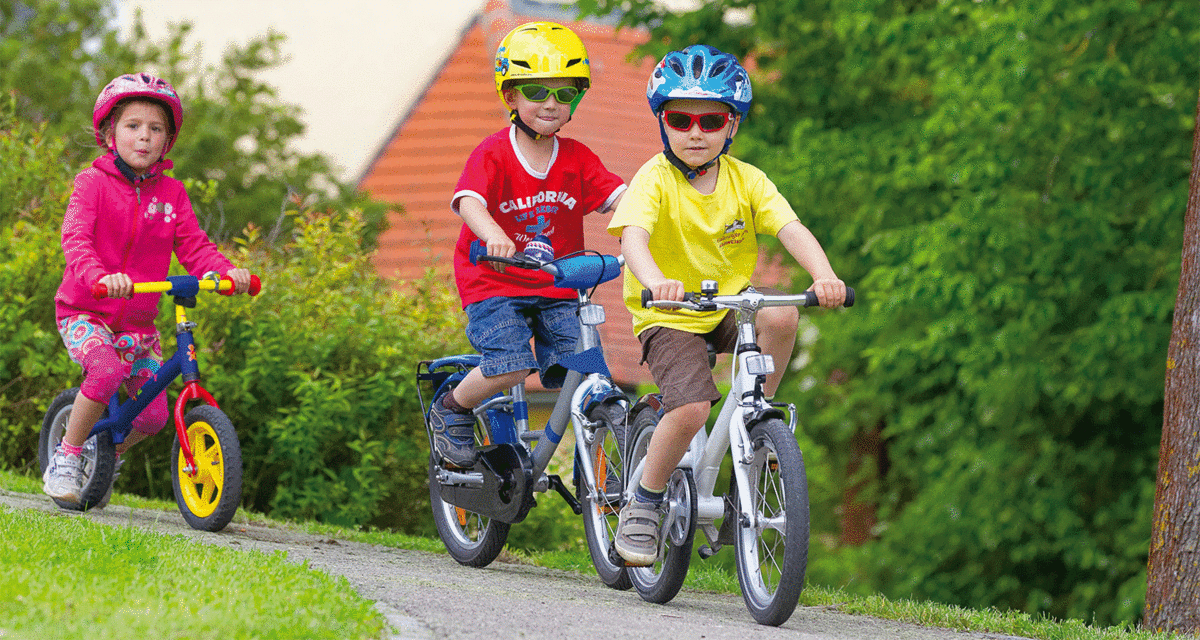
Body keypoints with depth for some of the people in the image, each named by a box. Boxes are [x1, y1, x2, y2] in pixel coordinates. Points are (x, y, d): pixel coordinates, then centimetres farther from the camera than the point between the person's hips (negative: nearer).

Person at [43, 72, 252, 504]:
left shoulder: (170, 194, 4)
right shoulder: (93, 182, -9)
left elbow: (193, 246, -1)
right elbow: (75, 238, -22)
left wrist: (226, 272, -23)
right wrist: (99, 276, -44)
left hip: (139, 322, 5)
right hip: (85, 314, -5)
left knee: (153, 415, -2)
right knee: (107, 369, -34)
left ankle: (111, 454, 31)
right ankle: (65, 460, -18)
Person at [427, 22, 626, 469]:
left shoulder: (576, 158, 3)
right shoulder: (493, 154, -10)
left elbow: (618, 195, -7)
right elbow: (468, 201, -27)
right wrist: (494, 235, -49)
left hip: (558, 286, 4)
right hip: (495, 285, -4)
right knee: (510, 366, -24)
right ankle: (451, 411, 4)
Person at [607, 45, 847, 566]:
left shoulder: (746, 181, -3)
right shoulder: (655, 179, -14)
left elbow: (791, 229, -16)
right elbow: (633, 235, -31)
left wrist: (824, 276, -36)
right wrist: (656, 282, -53)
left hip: (729, 304, 4)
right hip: (669, 316, -4)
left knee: (781, 315, -29)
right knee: (691, 407, -26)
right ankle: (643, 504, -4)